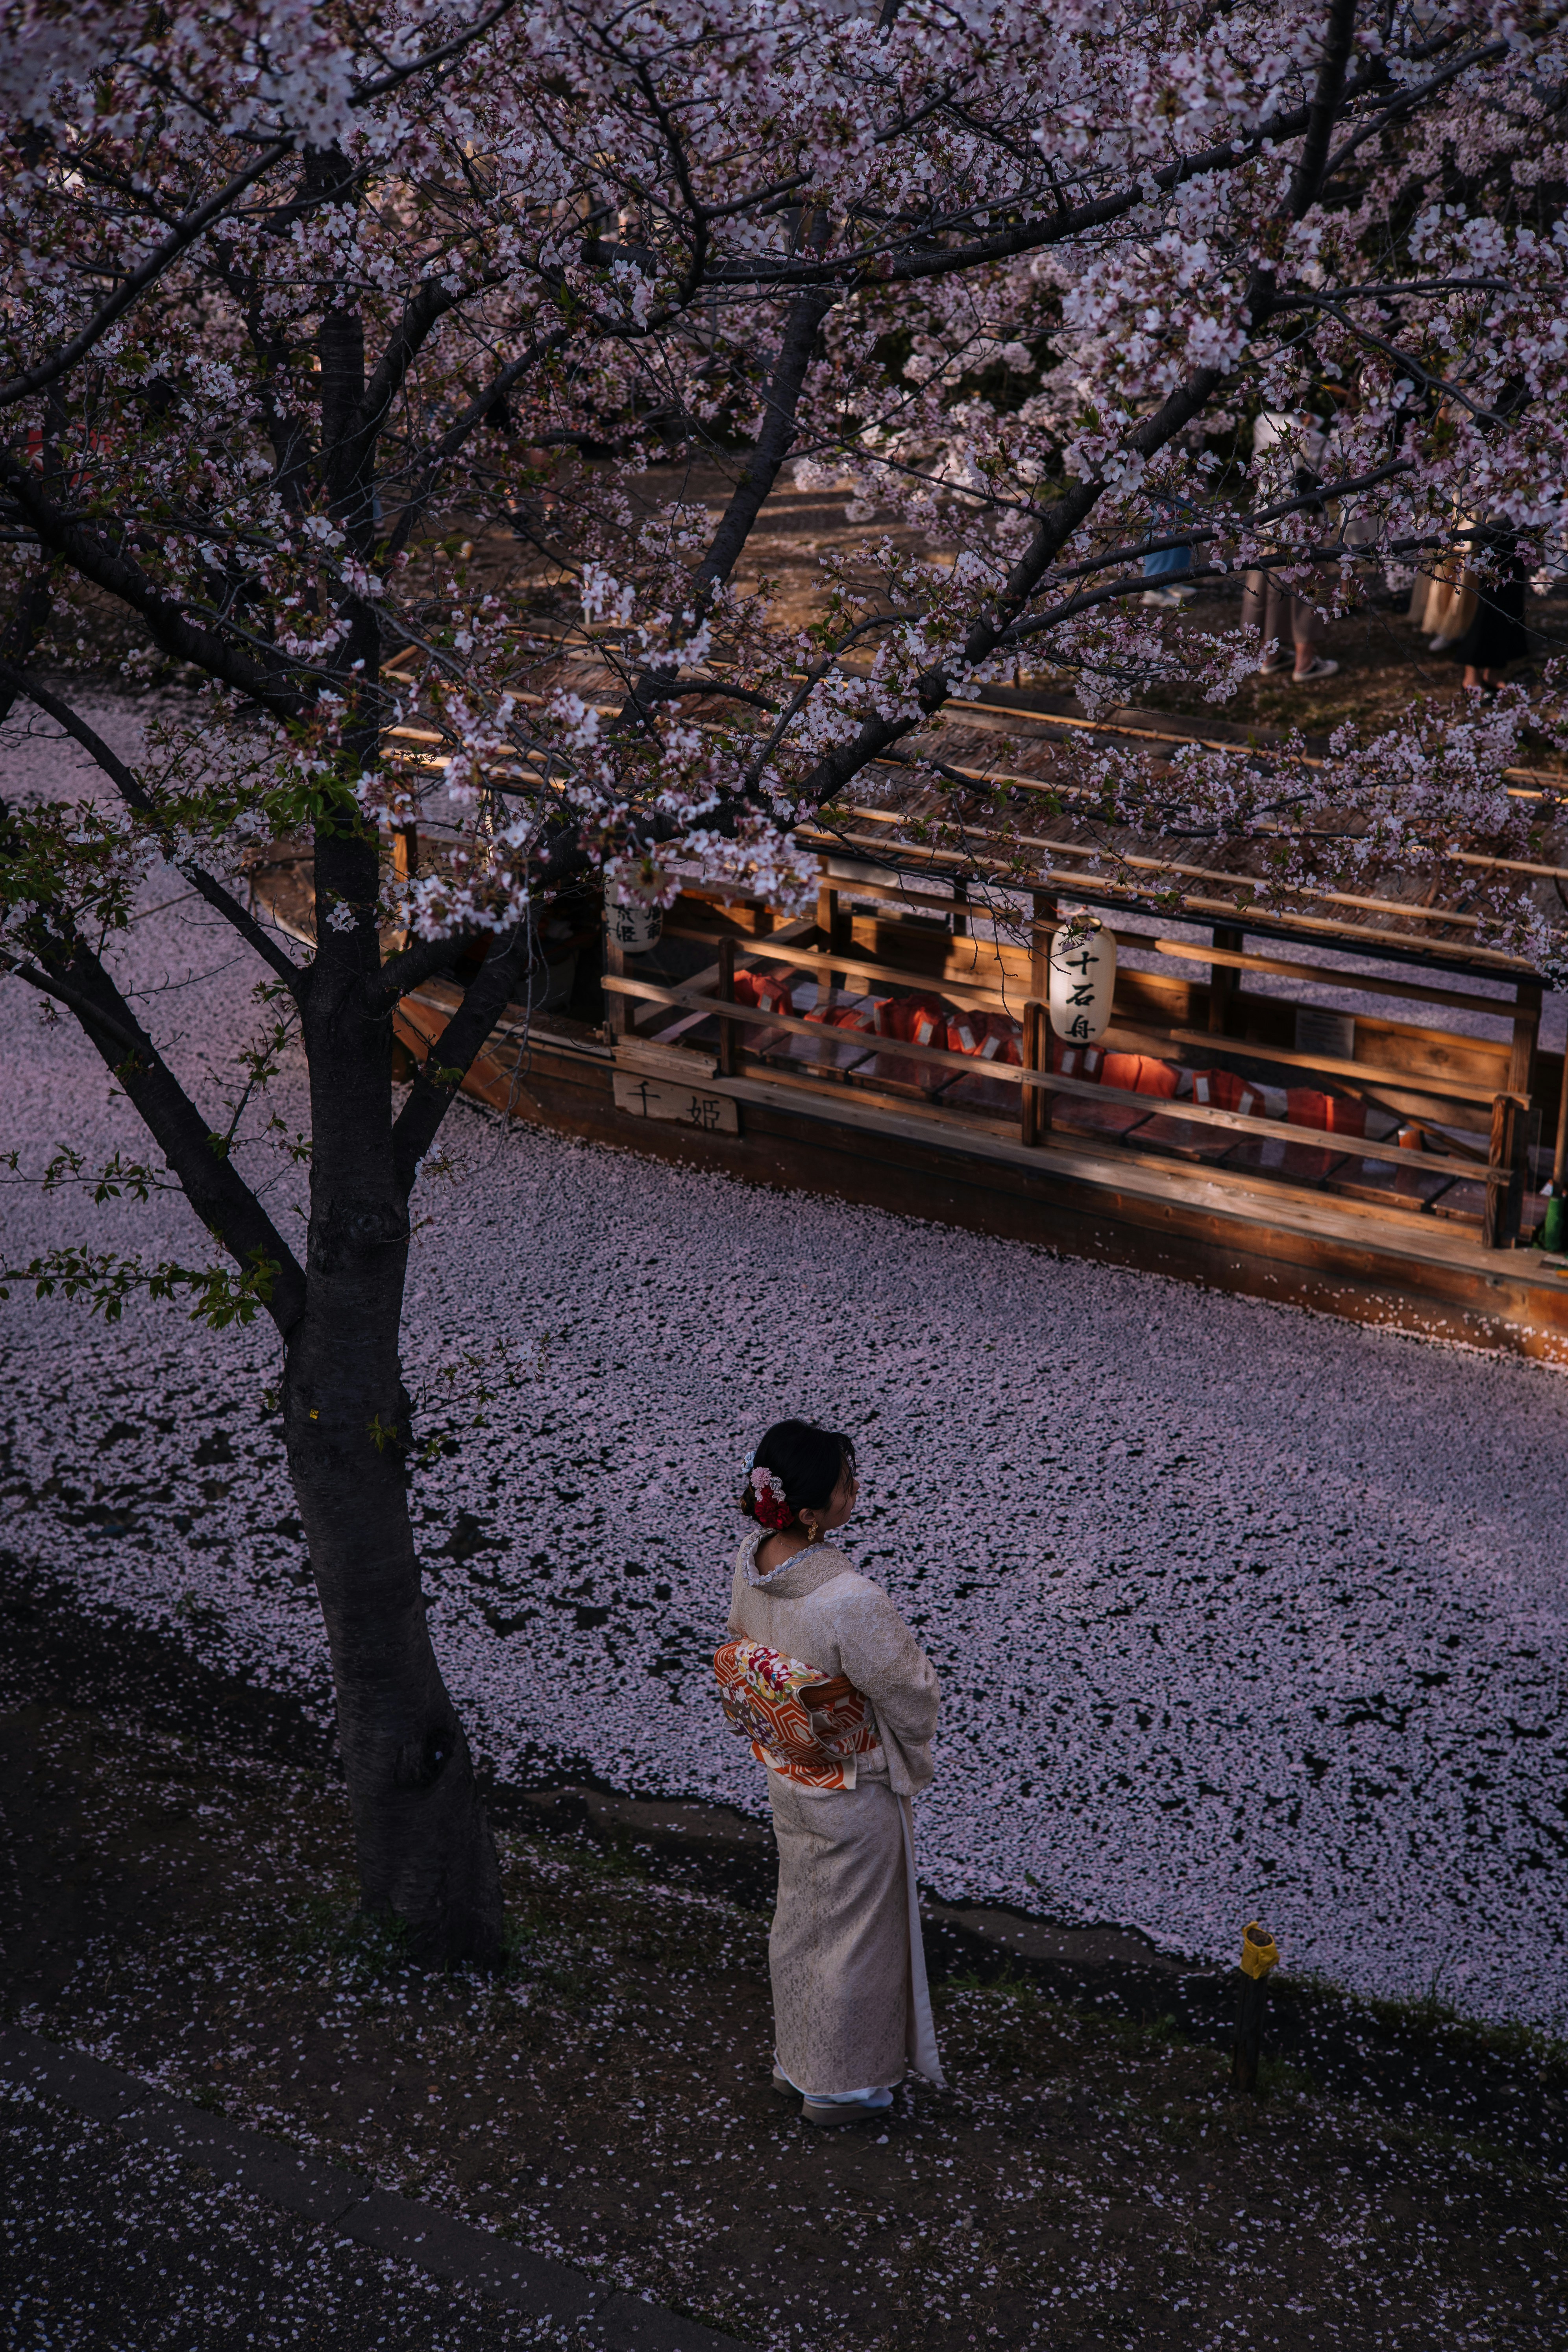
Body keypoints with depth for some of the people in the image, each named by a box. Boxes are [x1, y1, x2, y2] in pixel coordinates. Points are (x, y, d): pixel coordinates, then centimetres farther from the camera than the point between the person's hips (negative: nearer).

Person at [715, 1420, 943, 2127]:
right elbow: (913, 1695, -22)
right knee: (855, 1931, 16)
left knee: (799, 1915, 26)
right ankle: (841, 2085, 34)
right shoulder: (851, 1601, -37)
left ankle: (795, 2059, 46)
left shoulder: (750, 1560, -15)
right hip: (855, 1794, -7)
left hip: (786, 1779, 7)